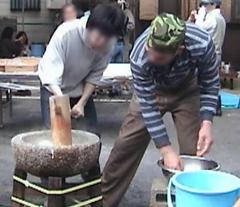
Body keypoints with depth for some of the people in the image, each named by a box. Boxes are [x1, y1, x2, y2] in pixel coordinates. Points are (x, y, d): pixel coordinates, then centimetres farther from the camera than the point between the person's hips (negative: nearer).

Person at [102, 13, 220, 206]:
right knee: (127, 144, -3)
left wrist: (206, 122, -29)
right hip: (151, 91, 0)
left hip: (187, 90, 1)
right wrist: (166, 150, -31)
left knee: (192, 151, -6)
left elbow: (210, 86, -17)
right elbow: (147, 106, -29)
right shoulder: (140, 57, -38)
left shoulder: (202, 44, -37)